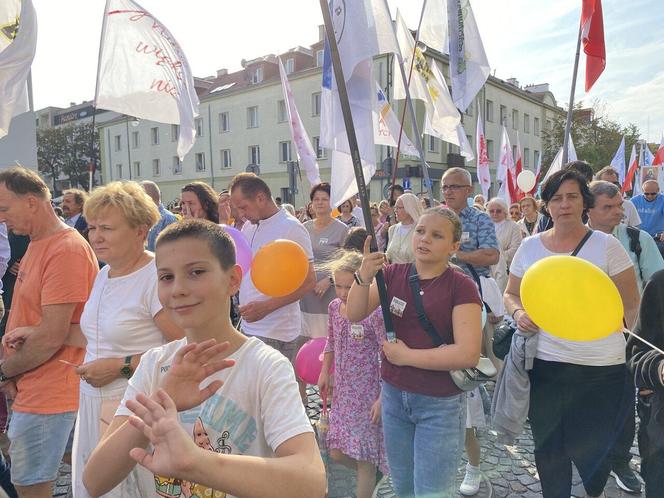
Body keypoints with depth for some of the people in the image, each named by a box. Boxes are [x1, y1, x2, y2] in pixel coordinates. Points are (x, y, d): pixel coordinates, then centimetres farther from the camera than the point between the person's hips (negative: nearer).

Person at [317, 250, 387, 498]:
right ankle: (370, 475, 43)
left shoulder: (374, 312, -20)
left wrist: (382, 398, -19)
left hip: (367, 393, -6)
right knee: (337, 452, 14)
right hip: (342, 391, 7)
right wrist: (325, 372, 10)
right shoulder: (334, 307, 0)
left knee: (363, 456, 4)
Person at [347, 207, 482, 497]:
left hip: (440, 405, -5)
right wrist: (364, 276, -24)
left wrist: (406, 355, -16)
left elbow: (468, 354, -22)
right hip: (393, 396, 5)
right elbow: (355, 315, -7)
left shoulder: (461, 286, -14)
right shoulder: (393, 274, -1)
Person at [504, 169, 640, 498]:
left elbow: (632, 306, 0)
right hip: (544, 363, 2)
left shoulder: (607, 246, -4)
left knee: (589, 448, 12)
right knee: (548, 447, 12)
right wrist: (518, 313, -9)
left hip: (601, 369, -2)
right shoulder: (529, 247, 3)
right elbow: (511, 294, 12)